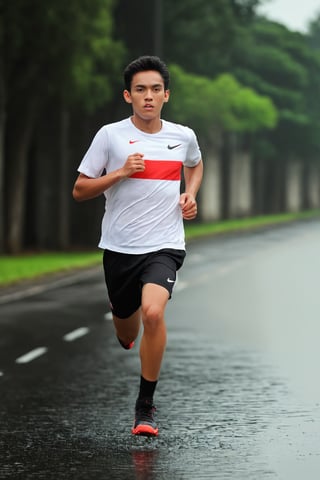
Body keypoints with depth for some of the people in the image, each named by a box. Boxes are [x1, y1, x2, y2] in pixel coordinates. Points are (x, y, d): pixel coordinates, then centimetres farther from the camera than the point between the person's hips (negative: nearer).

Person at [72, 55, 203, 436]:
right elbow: (79, 190, -1)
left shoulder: (183, 136, 3)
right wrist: (120, 172, -15)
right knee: (126, 334, 13)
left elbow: (195, 165, 27)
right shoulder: (110, 135, -4)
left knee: (153, 313, -26)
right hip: (119, 246, 1)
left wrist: (190, 194, 7)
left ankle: (146, 405, -11)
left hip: (164, 245, -1)